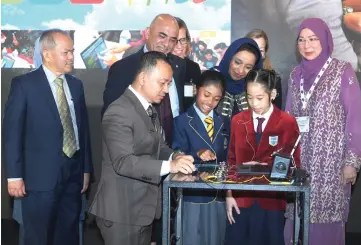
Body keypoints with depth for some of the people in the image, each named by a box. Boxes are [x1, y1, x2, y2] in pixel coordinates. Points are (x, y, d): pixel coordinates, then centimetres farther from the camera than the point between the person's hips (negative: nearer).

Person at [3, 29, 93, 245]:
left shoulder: (76, 85, 11)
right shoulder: (24, 84, -6)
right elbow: (12, 132, -7)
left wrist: (86, 168, 12)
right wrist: (14, 175, -11)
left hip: (73, 173, 5)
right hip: (41, 175, -5)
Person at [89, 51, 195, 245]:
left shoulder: (149, 108, 13)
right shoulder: (119, 112, -19)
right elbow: (123, 162, -27)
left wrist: (174, 157, -5)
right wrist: (169, 166, -34)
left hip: (143, 207, 9)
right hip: (121, 211, -9)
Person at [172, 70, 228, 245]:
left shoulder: (223, 122, 13)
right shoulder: (182, 121, -1)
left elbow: (226, 156, 11)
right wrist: (197, 154, -28)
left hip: (220, 195, 4)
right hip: (194, 196, -4)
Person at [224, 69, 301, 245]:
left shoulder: (288, 122, -4)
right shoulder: (237, 121, 5)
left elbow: (293, 164, 1)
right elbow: (231, 161, 7)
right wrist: (229, 195, 1)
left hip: (271, 200, -2)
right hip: (241, 199, 2)